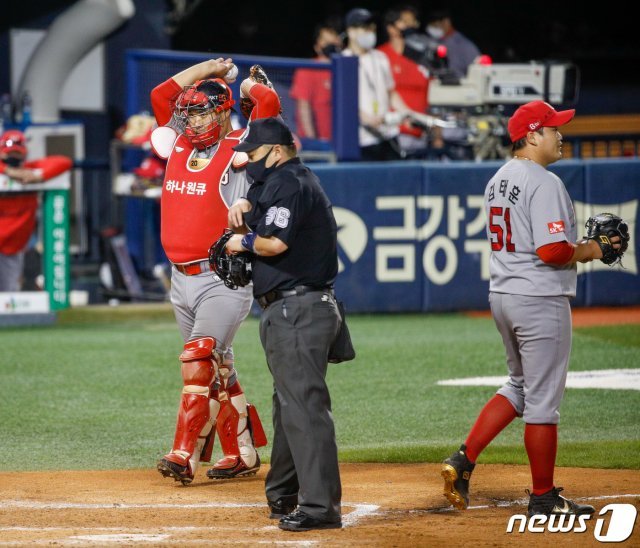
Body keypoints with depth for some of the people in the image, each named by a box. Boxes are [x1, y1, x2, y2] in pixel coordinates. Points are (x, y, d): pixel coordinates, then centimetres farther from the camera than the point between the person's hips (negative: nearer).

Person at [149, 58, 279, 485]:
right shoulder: (180, 144, 12)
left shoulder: (239, 149, -4)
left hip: (224, 278, -7)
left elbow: (268, 102, -15)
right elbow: (162, 94, 19)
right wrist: (210, 69, 22)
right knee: (217, 368, 10)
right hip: (182, 278, 7)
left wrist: (249, 85, 7)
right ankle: (242, 454, 16)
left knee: (200, 361, -17)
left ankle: (185, 455, -23)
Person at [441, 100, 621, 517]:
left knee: (521, 387, 21)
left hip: (502, 295, 9)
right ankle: (544, 498, 9)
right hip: (540, 299, -9)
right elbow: (552, 251, -25)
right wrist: (587, 251, -5)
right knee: (543, 398, 1)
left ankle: (465, 460, 7)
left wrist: (576, 246, 14)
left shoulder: (498, 181, 12)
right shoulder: (544, 183, -17)